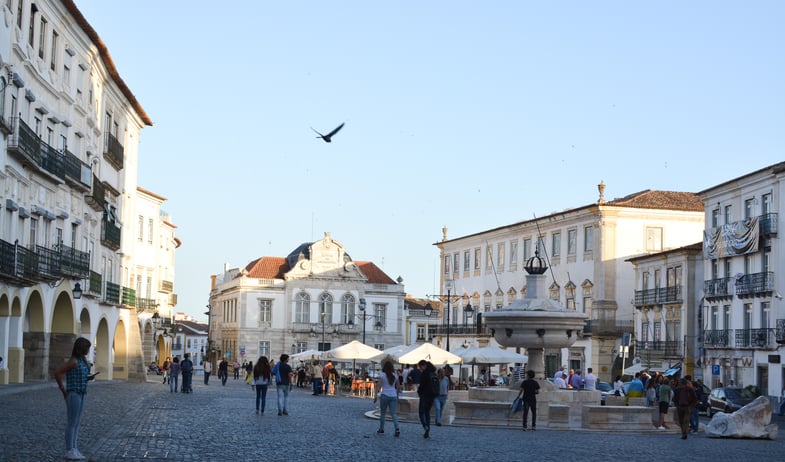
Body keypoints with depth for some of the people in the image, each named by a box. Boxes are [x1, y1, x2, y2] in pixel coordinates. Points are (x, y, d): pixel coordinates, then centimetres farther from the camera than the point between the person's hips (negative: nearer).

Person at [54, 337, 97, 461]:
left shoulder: (82, 360, 14)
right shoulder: (73, 361, -16)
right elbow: (57, 373, -20)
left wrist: (89, 377, 4)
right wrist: (63, 390, -13)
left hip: (80, 395, 9)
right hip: (73, 395, -9)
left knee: (76, 423, 10)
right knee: (72, 423, -5)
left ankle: (74, 450, 14)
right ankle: (69, 452, 0)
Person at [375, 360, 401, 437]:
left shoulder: (382, 375, -5)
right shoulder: (395, 376, 7)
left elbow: (379, 386, -11)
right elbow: (398, 387, 11)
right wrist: (396, 394, 24)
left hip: (384, 395, -3)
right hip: (393, 396, 3)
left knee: (383, 413, 12)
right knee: (393, 413, -1)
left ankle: (381, 429, 19)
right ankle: (397, 428, -18)